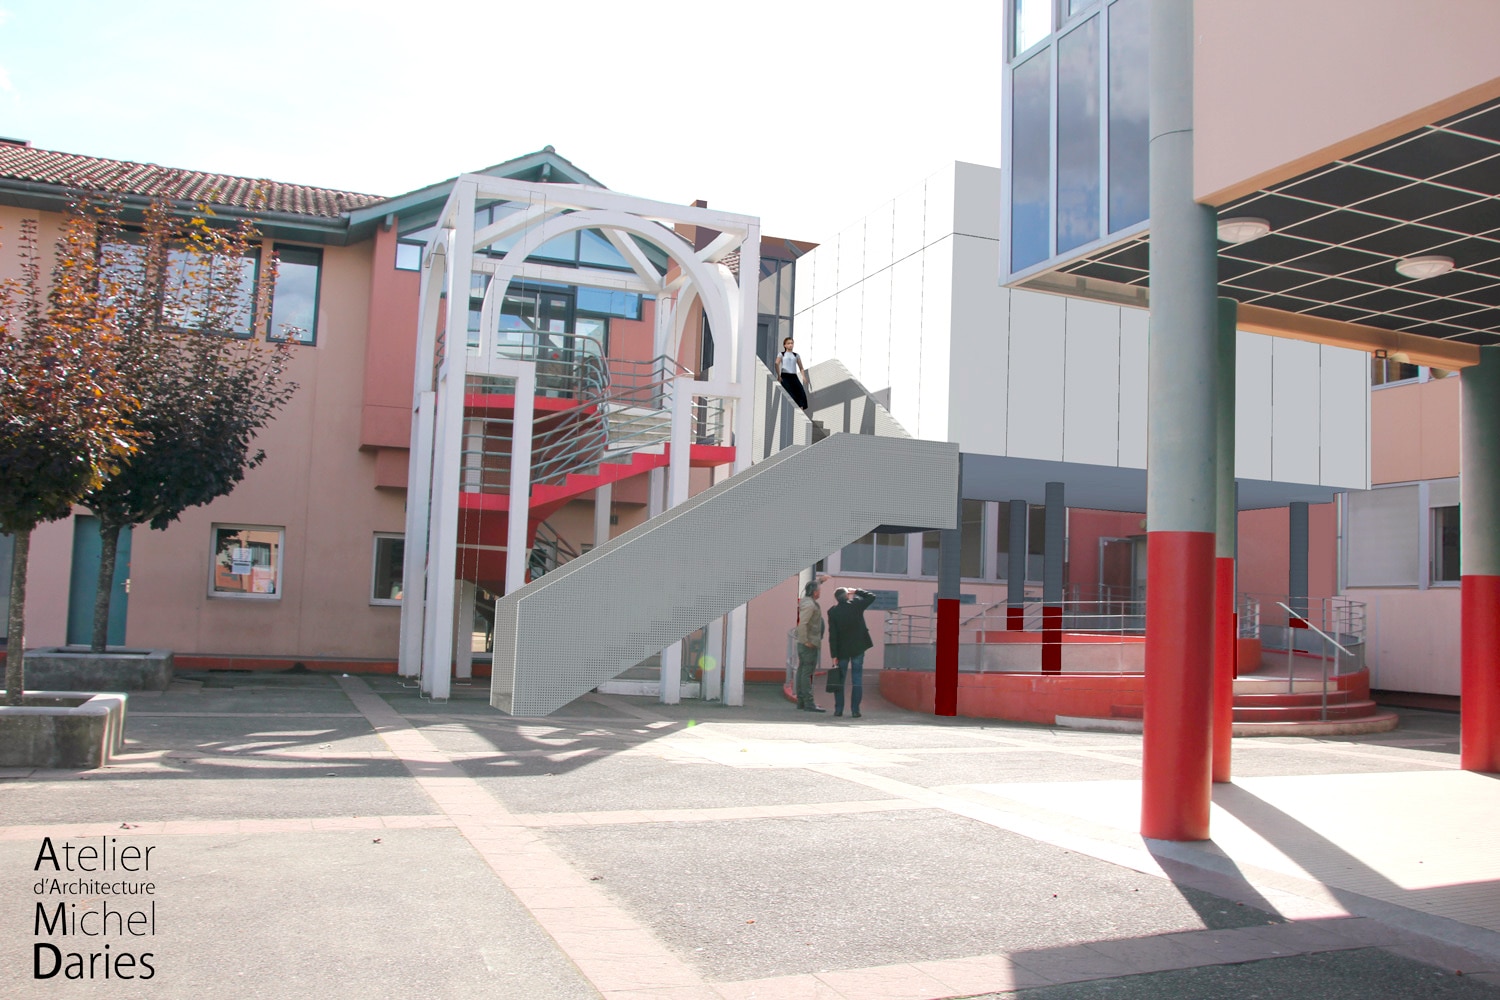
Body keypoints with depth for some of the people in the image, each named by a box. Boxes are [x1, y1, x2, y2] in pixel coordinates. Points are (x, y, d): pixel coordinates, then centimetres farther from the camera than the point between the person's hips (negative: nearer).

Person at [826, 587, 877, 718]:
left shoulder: (832, 612, -8)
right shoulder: (856, 605, -7)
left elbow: (832, 635, -8)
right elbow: (871, 597, 11)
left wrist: (834, 655, -5)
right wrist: (856, 591, 14)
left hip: (842, 650, 0)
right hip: (858, 648, 0)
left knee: (839, 679, 9)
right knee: (857, 680, 4)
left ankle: (838, 709, 7)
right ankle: (855, 709, 0)